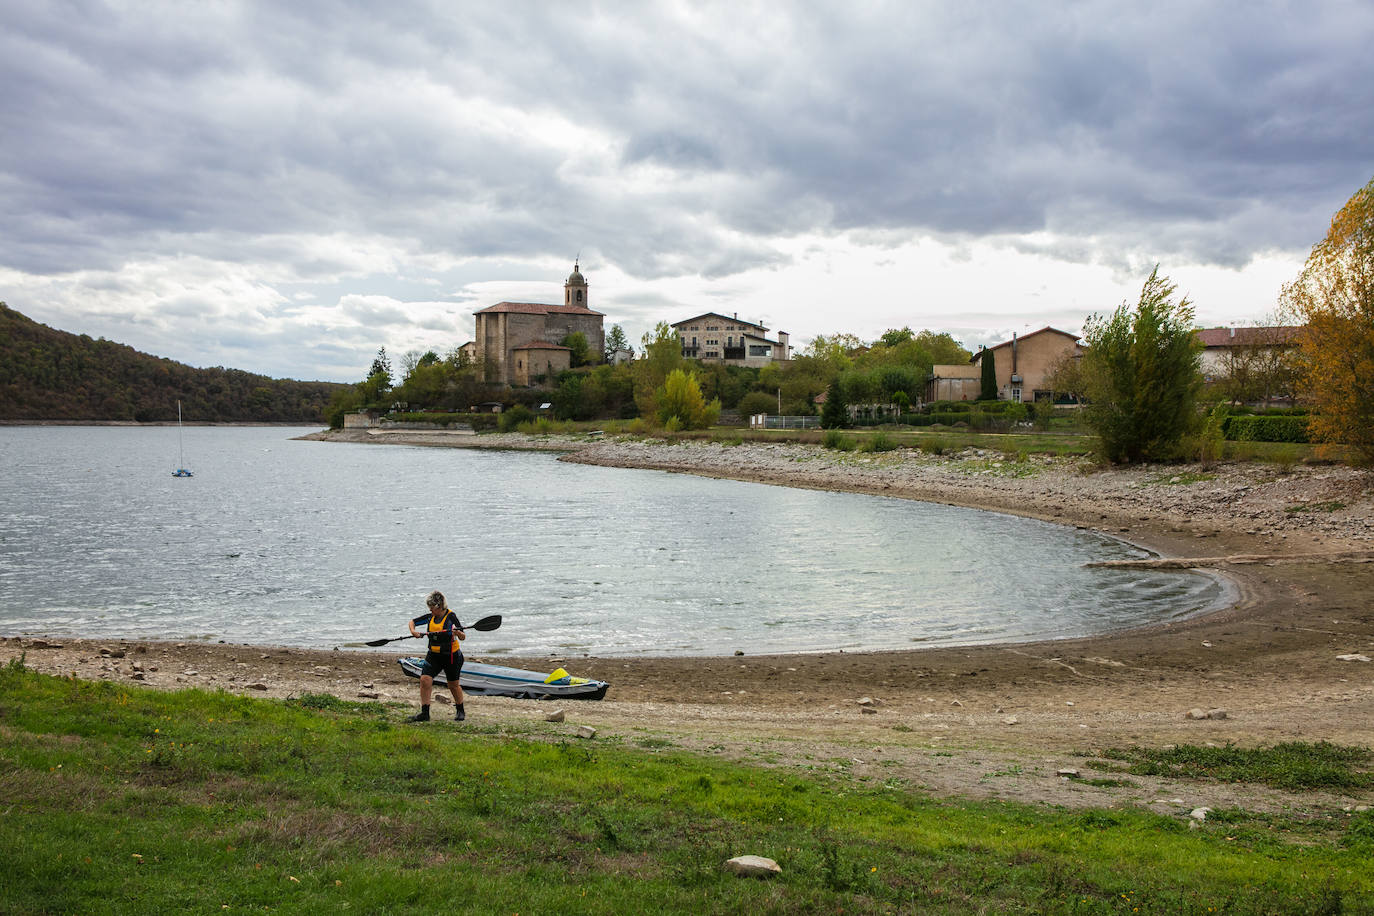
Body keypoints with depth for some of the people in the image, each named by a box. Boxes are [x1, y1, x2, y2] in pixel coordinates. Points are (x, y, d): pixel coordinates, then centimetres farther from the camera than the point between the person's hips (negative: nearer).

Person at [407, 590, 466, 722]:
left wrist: (458, 633, -36)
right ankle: (424, 713, -6)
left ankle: (460, 711, 30)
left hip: (451, 656, -4)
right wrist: (413, 631, -7)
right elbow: (412, 622, 14)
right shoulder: (430, 617, 3)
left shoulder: (451, 617, -12)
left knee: (453, 685, 8)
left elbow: (463, 638, -13)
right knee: (425, 680, -11)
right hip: (433, 655, 5)